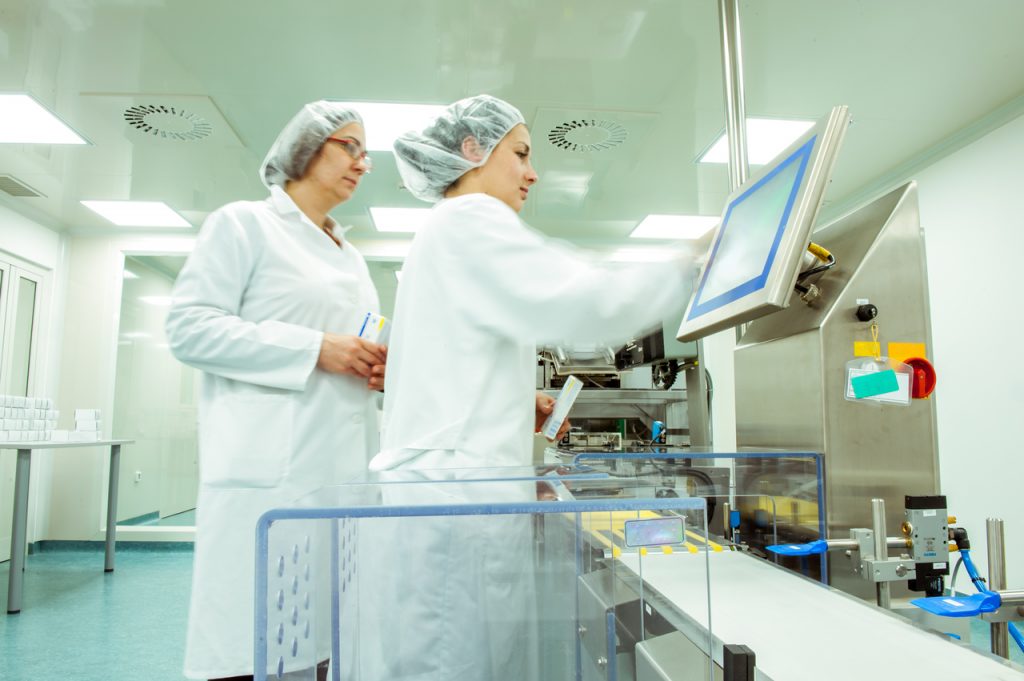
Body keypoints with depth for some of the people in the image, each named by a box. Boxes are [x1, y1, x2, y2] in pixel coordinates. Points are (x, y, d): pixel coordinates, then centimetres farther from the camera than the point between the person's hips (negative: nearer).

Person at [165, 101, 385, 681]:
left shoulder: (351, 255, 23)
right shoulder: (245, 224, 3)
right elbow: (190, 327, -7)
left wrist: (377, 366, 6)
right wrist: (315, 349, -14)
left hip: (347, 466, 7)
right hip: (271, 470, -6)